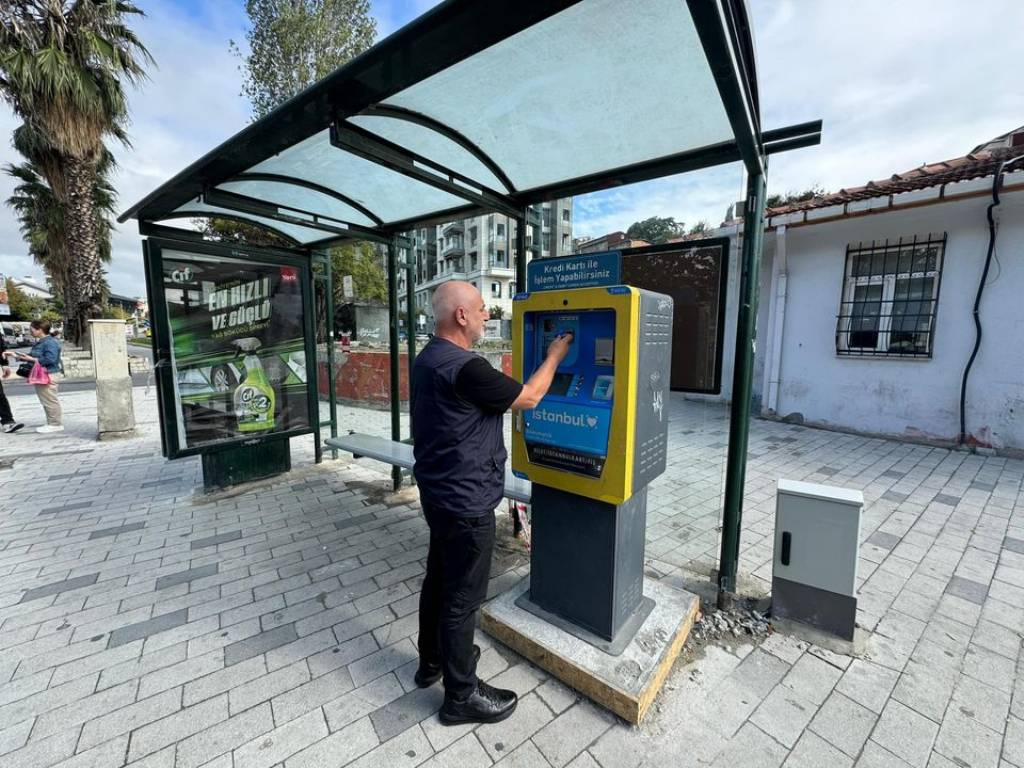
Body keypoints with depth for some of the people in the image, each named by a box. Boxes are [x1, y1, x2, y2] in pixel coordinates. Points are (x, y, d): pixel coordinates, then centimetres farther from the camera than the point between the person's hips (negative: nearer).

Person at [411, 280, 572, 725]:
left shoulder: (427, 360, 5)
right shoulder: (464, 368, -26)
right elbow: (528, 398, -16)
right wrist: (555, 355, -2)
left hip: (438, 493, 10)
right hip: (465, 502, -10)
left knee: (439, 580, 24)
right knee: (462, 597, 7)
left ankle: (432, 661, 45)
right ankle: (461, 696, 28)